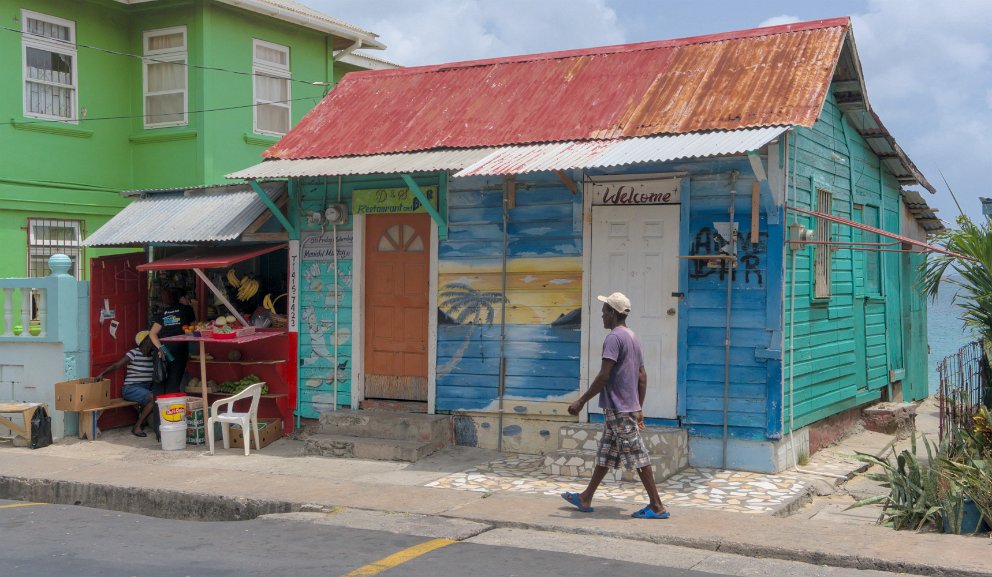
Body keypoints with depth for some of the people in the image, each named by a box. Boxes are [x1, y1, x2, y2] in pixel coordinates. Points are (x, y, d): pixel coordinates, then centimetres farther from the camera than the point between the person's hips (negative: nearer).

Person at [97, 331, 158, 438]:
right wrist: (102, 373, -26)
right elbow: (116, 365, -14)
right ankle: (137, 427, -16)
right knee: (153, 398, -30)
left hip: (148, 388, 6)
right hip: (131, 388, -6)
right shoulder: (134, 354, -8)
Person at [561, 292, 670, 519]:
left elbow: (604, 375, -21)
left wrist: (581, 401, -15)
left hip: (618, 409, -10)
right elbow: (642, 377, 17)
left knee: (638, 457, -6)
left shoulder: (614, 337, -15)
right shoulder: (633, 337, 15)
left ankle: (657, 507, -2)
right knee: (605, 454, 14)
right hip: (629, 407, 10)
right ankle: (585, 499, 22)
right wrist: (639, 408, 21)